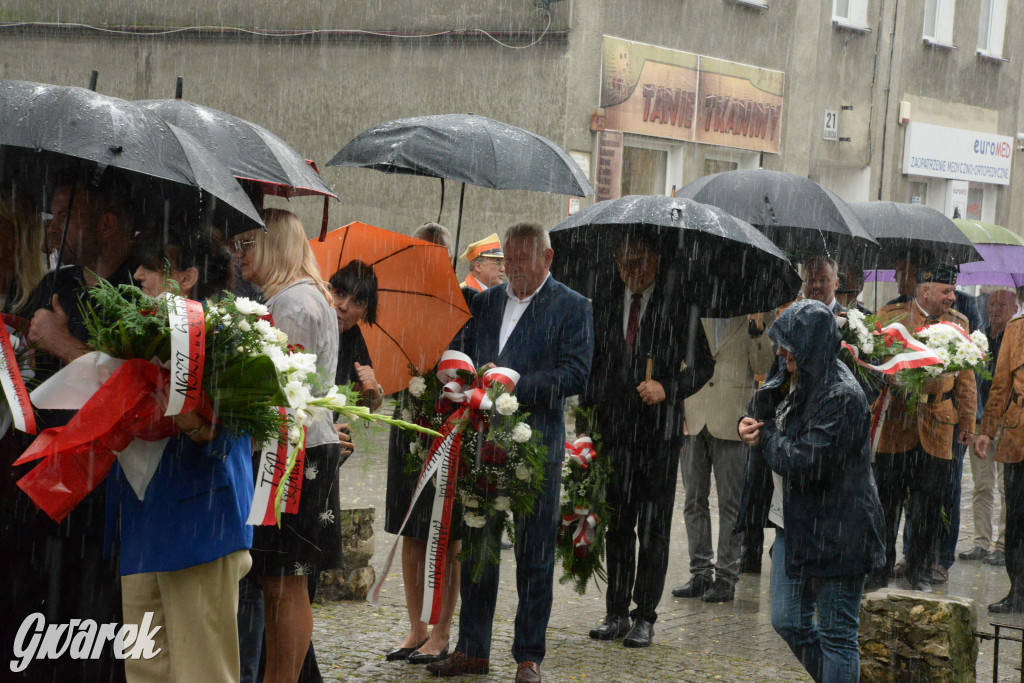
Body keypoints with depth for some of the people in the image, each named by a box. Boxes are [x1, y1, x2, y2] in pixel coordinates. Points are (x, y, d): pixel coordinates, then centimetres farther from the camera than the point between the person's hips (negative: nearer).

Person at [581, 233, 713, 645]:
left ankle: (645, 616, 8)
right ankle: (616, 614, 15)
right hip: (614, 429, 3)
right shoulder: (604, 304, 10)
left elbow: (703, 364, 1)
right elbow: (591, 364, 15)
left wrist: (668, 389, -14)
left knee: (654, 527, 1)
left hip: (660, 430, -3)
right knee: (617, 525, 7)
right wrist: (585, 411, 4)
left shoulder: (677, 305, -1)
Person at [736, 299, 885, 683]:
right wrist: (748, 424, 0)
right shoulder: (794, 380, 7)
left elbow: (806, 460, -27)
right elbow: (762, 408, 24)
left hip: (833, 532, -9)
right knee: (787, 622, 16)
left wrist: (764, 437, -9)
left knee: (835, 634, 1)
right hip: (793, 522, 9)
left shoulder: (841, 396, -21)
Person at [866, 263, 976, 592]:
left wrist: (967, 422, 11)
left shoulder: (959, 324, 10)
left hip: (937, 429, 2)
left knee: (928, 506, 3)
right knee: (886, 502, 2)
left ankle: (919, 572, 18)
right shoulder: (889, 316, 2)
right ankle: (879, 572, 14)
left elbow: (966, 379, 14)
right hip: (894, 426, -2)